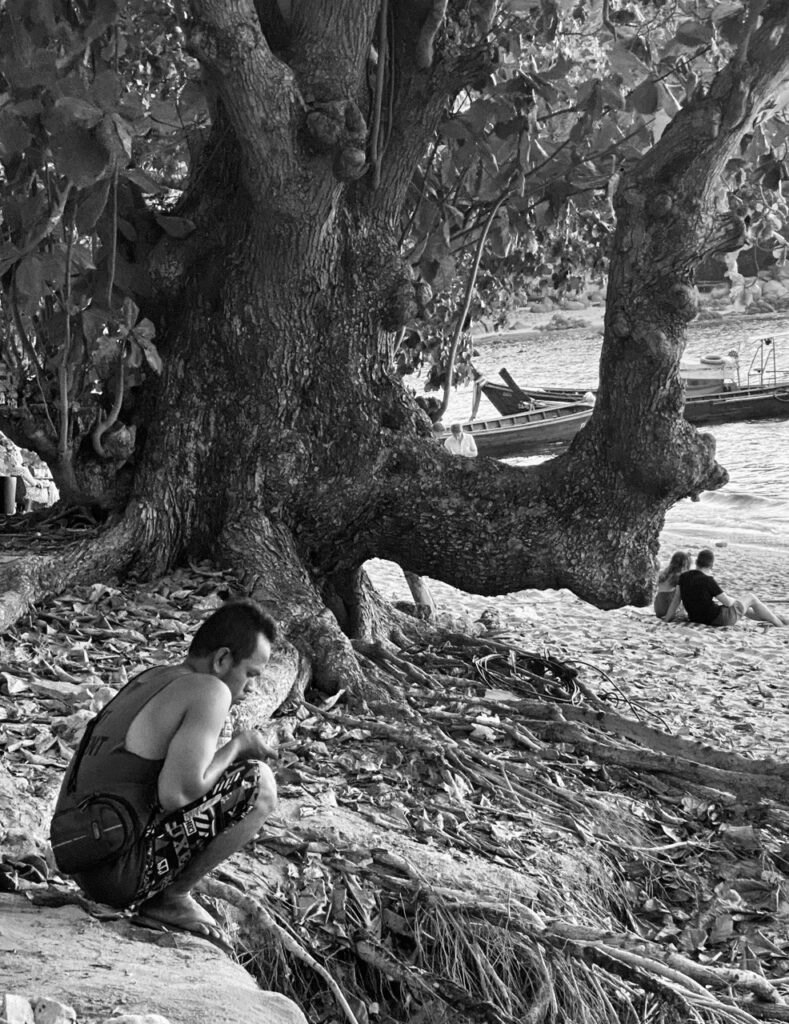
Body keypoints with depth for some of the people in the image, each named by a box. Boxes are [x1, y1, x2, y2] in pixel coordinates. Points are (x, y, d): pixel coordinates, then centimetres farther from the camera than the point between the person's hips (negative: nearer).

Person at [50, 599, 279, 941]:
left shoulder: (151, 678, 14)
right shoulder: (210, 690, -13)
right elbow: (176, 794, -23)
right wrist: (236, 747, -8)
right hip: (119, 871, -9)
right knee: (259, 785, -9)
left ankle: (154, 897, 14)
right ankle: (173, 897, 0)